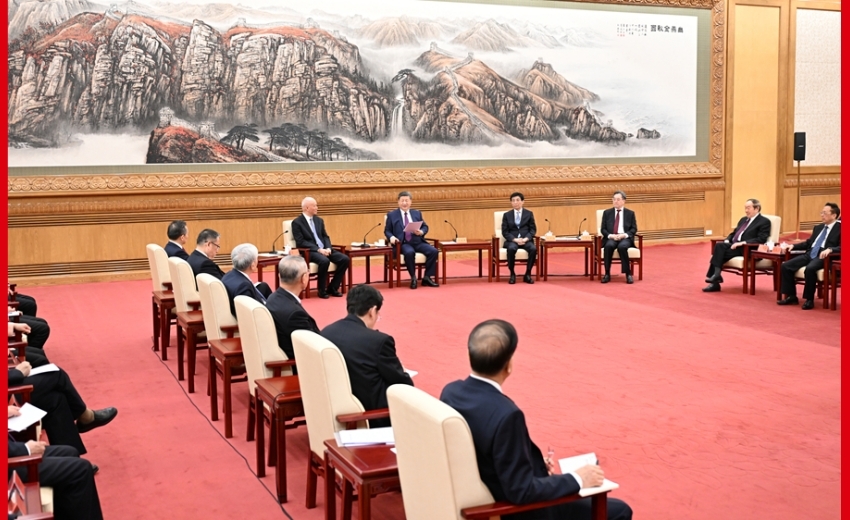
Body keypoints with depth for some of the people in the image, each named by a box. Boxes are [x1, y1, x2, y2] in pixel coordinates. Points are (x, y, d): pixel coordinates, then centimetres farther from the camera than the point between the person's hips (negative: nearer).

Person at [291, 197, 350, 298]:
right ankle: (322, 290, -17)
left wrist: (328, 248, -6)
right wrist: (318, 249, -20)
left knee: (344, 259, -14)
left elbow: (325, 236, 16)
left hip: (324, 249, 7)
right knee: (324, 261, -36)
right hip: (309, 251, -7)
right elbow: (300, 242, -13)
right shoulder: (297, 222, -5)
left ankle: (332, 288, -3)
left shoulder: (319, 220, 16)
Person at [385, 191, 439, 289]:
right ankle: (413, 278, -19)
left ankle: (427, 277, -11)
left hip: (418, 242, 4)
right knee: (409, 252, -39)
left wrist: (421, 232, -6)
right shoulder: (392, 215, 11)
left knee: (433, 251, -22)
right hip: (403, 243, -4)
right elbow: (387, 230, 9)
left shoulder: (417, 213, 19)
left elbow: (425, 227, 18)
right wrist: (391, 237, -13)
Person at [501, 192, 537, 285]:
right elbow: (505, 232, 4)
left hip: (526, 240, 1)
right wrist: (515, 239, -14)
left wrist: (526, 239, -13)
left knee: (533, 249, -33)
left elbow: (533, 229, 7)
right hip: (512, 240, -1)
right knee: (511, 248, -37)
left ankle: (528, 274, -18)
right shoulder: (507, 215, 11)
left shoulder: (529, 214, 13)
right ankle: (512, 274, -20)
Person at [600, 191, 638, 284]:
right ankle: (607, 274, -26)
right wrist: (610, 235, -13)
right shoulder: (607, 213, 14)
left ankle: (628, 274, -27)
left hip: (625, 238, -1)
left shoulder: (630, 213, 13)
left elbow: (634, 229, 6)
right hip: (611, 238, 1)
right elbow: (603, 229, 8)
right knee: (608, 246, -36)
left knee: (622, 247, -37)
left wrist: (624, 235, -13)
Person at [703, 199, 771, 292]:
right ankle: (715, 277, -29)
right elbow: (734, 233, 28)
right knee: (719, 245, -25)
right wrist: (727, 240, 4)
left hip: (746, 249, -7)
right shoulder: (743, 219, 24)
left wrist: (743, 243, -21)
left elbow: (761, 239, -13)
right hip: (734, 245, 7)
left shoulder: (764, 222, -1)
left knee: (720, 252, -29)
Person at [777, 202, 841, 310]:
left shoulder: (839, 228, -1)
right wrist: (792, 246, 13)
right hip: (810, 254, 8)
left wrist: (830, 249, -30)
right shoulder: (818, 227, 23)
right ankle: (791, 297, -2)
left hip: (823, 256, -8)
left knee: (810, 269, -37)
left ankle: (809, 300, -22)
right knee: (785, 266, -10)